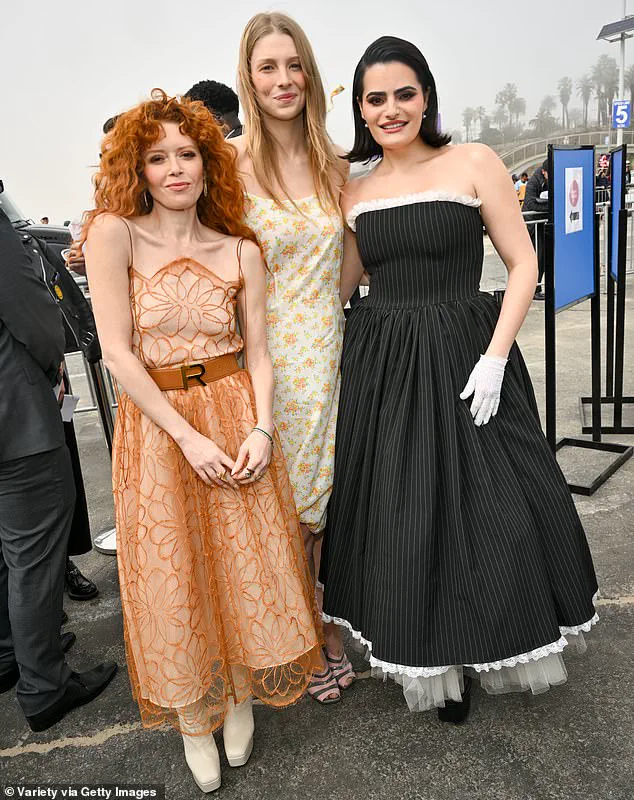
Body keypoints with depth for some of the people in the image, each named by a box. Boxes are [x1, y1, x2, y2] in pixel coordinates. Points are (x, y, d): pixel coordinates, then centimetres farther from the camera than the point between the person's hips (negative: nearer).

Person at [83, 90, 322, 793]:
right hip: (155, 423, -2)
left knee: (248, 566, 7)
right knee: (173, 578, 8)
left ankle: (241, 696, 36)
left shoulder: (240, 250, 4)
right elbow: (117, 351, -11)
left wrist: (261, 429, -12)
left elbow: (259, 352, 4)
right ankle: (193, 717, 34)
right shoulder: (114, 233, -5)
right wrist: (187, 436, -15)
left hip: (237, 418, 3)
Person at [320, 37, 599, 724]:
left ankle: (476, 653, 33)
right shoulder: (354, 192, 10)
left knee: (482, 507, 4)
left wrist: (494, 358, -12)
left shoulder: (473, 164, 0)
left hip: (462, 360, -3)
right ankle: (431, 662, 32)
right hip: (380, 370, 3)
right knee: (400, 517, 8)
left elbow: (523, 264, -3)